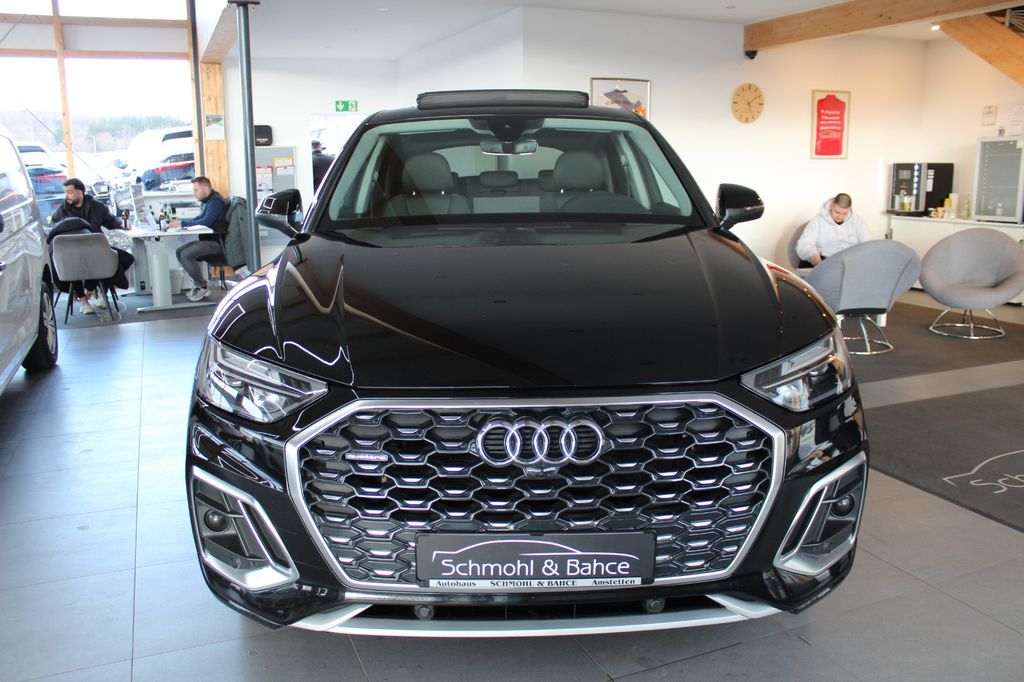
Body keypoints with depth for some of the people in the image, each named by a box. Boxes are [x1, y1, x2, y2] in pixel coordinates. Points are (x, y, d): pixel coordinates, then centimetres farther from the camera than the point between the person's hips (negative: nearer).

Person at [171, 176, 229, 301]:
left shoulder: (216, 202, -15)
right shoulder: (209, 201, 18)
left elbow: (206, 222, -25)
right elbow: (200, 218, 23)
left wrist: (183, 224, -19)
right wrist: (180, 222, 8)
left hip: (217, 242, -11)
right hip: (209, 240, 11)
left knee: (186, 255, -22)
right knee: (179, 252, 6)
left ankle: (203, 287, -9)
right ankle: (198, 283, 5)